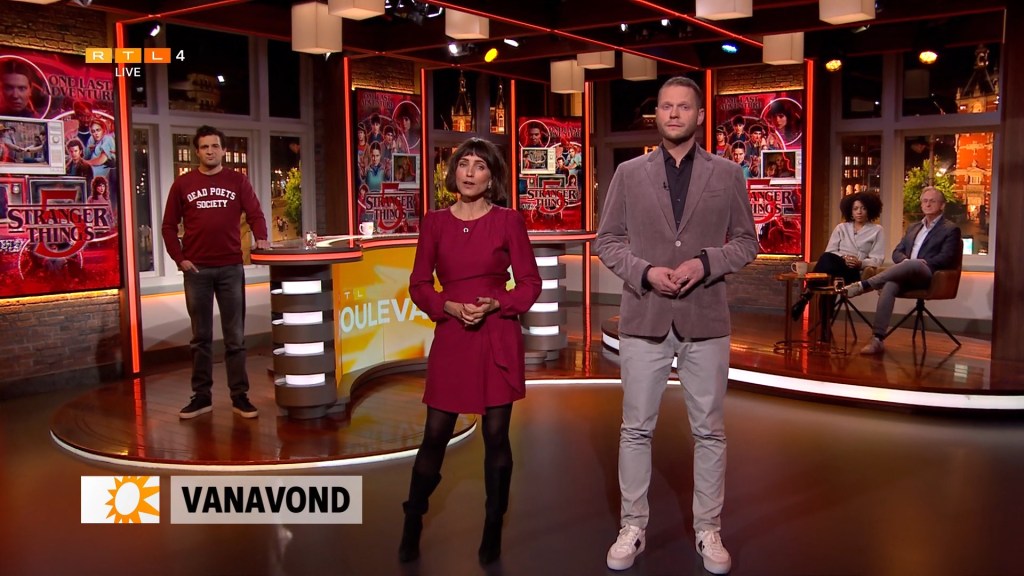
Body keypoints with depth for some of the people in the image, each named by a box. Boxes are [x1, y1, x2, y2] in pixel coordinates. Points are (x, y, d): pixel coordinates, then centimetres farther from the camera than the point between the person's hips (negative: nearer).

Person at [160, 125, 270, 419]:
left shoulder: (238, 181, 6)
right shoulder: (183, 184, 7)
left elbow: (255, 214, -1)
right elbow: (169, 226, 8)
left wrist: (261, 238, -20)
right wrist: (179, 258, -2)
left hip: (231, 268, 0)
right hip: (196, 270, 1)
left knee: (235, 337, 3)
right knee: (201, 337, 8)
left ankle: (240, 396, 9)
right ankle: (202, 396, 16)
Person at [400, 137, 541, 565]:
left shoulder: (508, 221, 0)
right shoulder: (434, 222, 4)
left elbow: (530, 283, 2)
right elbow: (419, 284, 5)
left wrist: (496, 304, -14)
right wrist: (450, 307, -12)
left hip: (498, 339, -1)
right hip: (451, 338, 1)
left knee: (496, 436, 4)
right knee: (435, 435, 3)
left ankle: (493, 532, 20)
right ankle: (411, 527, 22)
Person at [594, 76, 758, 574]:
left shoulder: (727, 174, 5)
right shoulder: (629, 173, 5)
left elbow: (746, 242, 6)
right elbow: (607, 241, 5)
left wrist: (705, 262, -13)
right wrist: (645, 271, -12)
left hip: (705, 319, 0)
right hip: (643, 318, 0)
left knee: (709, 431, 8)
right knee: (636, 430, 7)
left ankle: (708, 530, 23)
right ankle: (633, 528, 21)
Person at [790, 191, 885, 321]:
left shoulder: (877, 230, 13)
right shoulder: (841, 228, 19)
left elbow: (877, 259, 4)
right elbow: (829, 252, 10)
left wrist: (860, 263, -17)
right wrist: (843, 258, -11)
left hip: (853, 271, -2)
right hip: (834, 264, 2)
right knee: (826, 259, -39)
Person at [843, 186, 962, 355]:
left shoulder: (950, 229, 10)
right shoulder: (913, 228, 28)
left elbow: (946, 258, -4)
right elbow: (897, 252, 19)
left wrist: (922, 263, -16)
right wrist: (905, 260, -4)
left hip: (930, 276, -4)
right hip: (906, 275, 4)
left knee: (914, 264, -41)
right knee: (889, 286, -32)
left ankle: (863, 285, -46)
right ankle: (877, 339, -40)